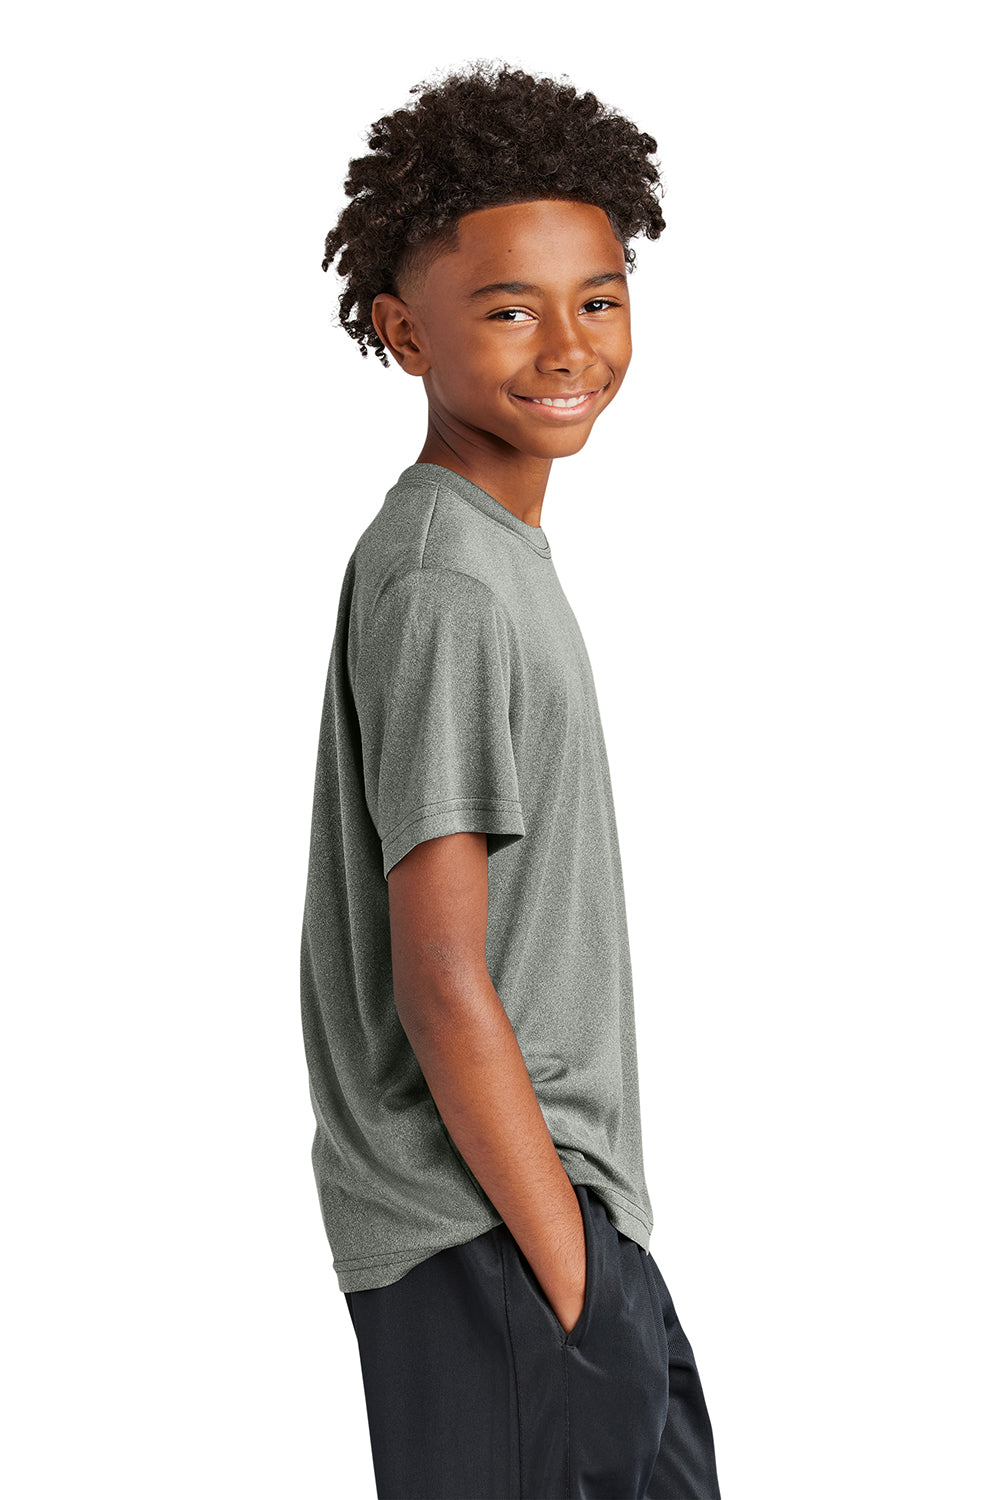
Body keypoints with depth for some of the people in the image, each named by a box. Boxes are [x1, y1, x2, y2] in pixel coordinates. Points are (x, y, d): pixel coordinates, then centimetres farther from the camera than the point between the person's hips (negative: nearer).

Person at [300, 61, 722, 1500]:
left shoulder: (489, 554, 13)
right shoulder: (446, 587, -17)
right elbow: (444, 989, -20)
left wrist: (592, 1244, 18)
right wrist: (569, 1276, -16)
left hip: (550, 1209, 10)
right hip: (494, 1234, -10)